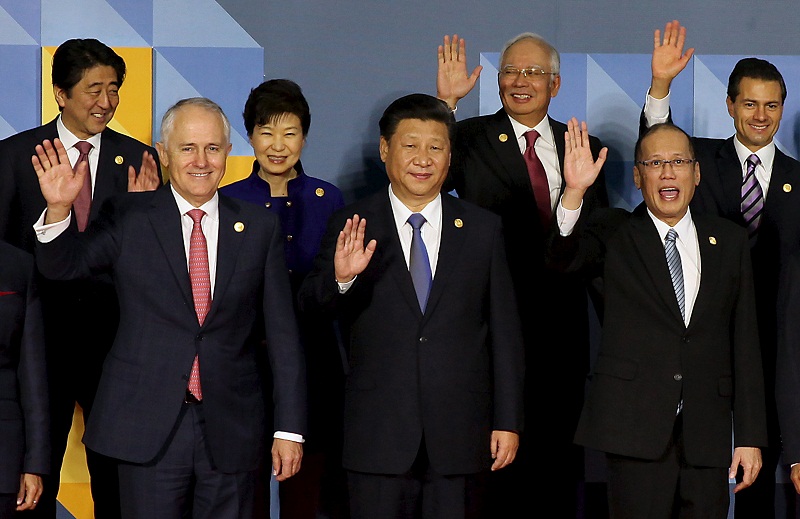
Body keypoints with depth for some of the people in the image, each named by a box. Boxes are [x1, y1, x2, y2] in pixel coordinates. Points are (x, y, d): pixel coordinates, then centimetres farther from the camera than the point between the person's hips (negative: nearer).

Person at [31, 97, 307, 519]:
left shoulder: (259, 227, 6)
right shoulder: (128, 217, 4)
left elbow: (281, 333, 6)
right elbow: (61, 266, -7)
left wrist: (289, 429, 2)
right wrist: (59, 208, -27)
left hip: (231, 433, 1)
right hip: (148, 431, -1)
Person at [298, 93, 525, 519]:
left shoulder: (483, 229, 7)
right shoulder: (352, 227, 3)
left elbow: (505, 330, 7)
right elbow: (310, 305, -6)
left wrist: (508, 421, 4)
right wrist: (341, 278, -27)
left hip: (460, 436, 1)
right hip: (378, 435, -1)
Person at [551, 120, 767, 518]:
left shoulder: (729, 240, 12)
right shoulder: (614, 233, 6)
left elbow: (744, 342, 10)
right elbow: (562, 257, -14)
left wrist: (750, 437, 6)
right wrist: (574, 192, -32)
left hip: (707, 434, 3)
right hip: (635, 424, -2)